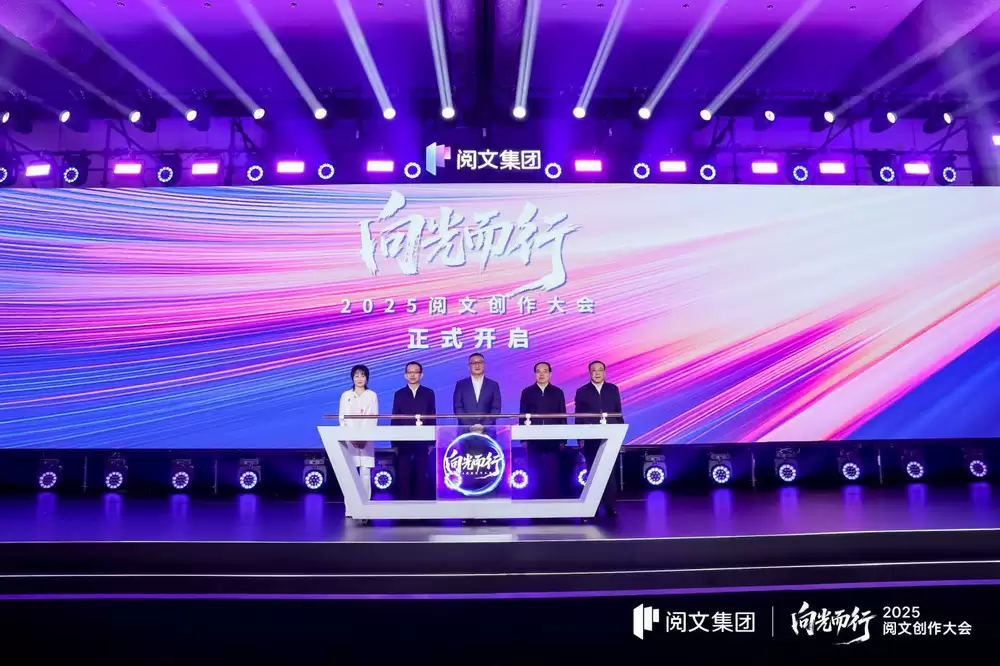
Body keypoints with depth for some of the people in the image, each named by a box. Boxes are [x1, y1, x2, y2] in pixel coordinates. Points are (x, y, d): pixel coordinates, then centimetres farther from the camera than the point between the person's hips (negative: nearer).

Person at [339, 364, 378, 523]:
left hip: (367, 440, -1)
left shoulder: (372, 395, 6)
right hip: (349, 440, 1)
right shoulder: (346, 395, 8)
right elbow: (343, 418, 4)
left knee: (365, 473, -5)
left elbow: (373, 418, 0)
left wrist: (364, 438, -12)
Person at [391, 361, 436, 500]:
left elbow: (432, 419, 4)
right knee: (404, 476, 2)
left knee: (422, 475, 2)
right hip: (403, 442, 0)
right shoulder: (399, 394, 7)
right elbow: (395, 420, 5)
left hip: (422, 442, 0)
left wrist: (431, 442, 0)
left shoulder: (429, 393, 6)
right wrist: (394, 443, 0)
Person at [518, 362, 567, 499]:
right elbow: (523, 417, 4)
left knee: (553, 473, -1)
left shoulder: (558, 392, 7)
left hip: (553, 440, 0)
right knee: (534, 473, 3)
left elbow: (562, 417, 5)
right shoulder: (527, 392, 6)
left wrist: (563, 440, 0)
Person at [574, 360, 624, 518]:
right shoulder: (582, 391, 3)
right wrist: (580, 438, -1)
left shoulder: (613, 389, 8)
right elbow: (578, 417, 3)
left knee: (610, 472, 0)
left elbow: (618, 412, 10)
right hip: (591, 439, -1)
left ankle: (610, 506, 6)